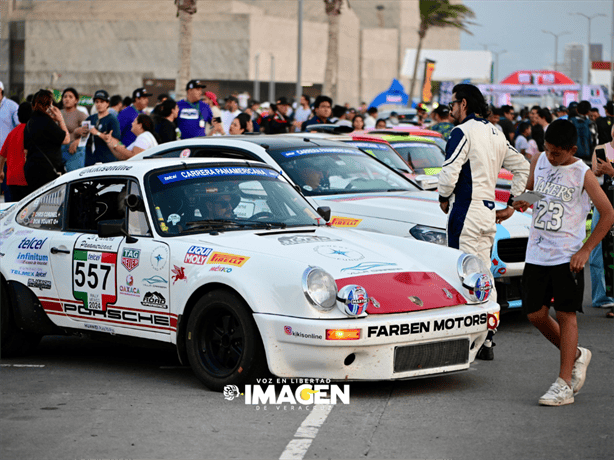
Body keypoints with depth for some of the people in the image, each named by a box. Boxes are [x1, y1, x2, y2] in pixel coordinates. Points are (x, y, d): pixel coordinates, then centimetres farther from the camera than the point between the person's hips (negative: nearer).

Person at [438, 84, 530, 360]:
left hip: (467, 210, -8)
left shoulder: (463, 132, -10)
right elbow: (522, 167, 22)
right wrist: (511, 204, 22)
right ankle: (486, 340, 12)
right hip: (489, 212, 8)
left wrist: (444, 198, -1)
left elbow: (450, 172, -19)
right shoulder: (496, 134, 16)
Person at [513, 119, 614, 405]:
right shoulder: (538, 162, 6)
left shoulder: (582, 175, -9)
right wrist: (521, 201, -1)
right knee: (535, 314, 5)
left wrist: (586, 249, -11)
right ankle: (576, 355, 29)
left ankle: (564, 385, -2)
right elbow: (528, 189, 24)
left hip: (567, 256, -6)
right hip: (536, 253, 6)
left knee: (566, 315, -4)